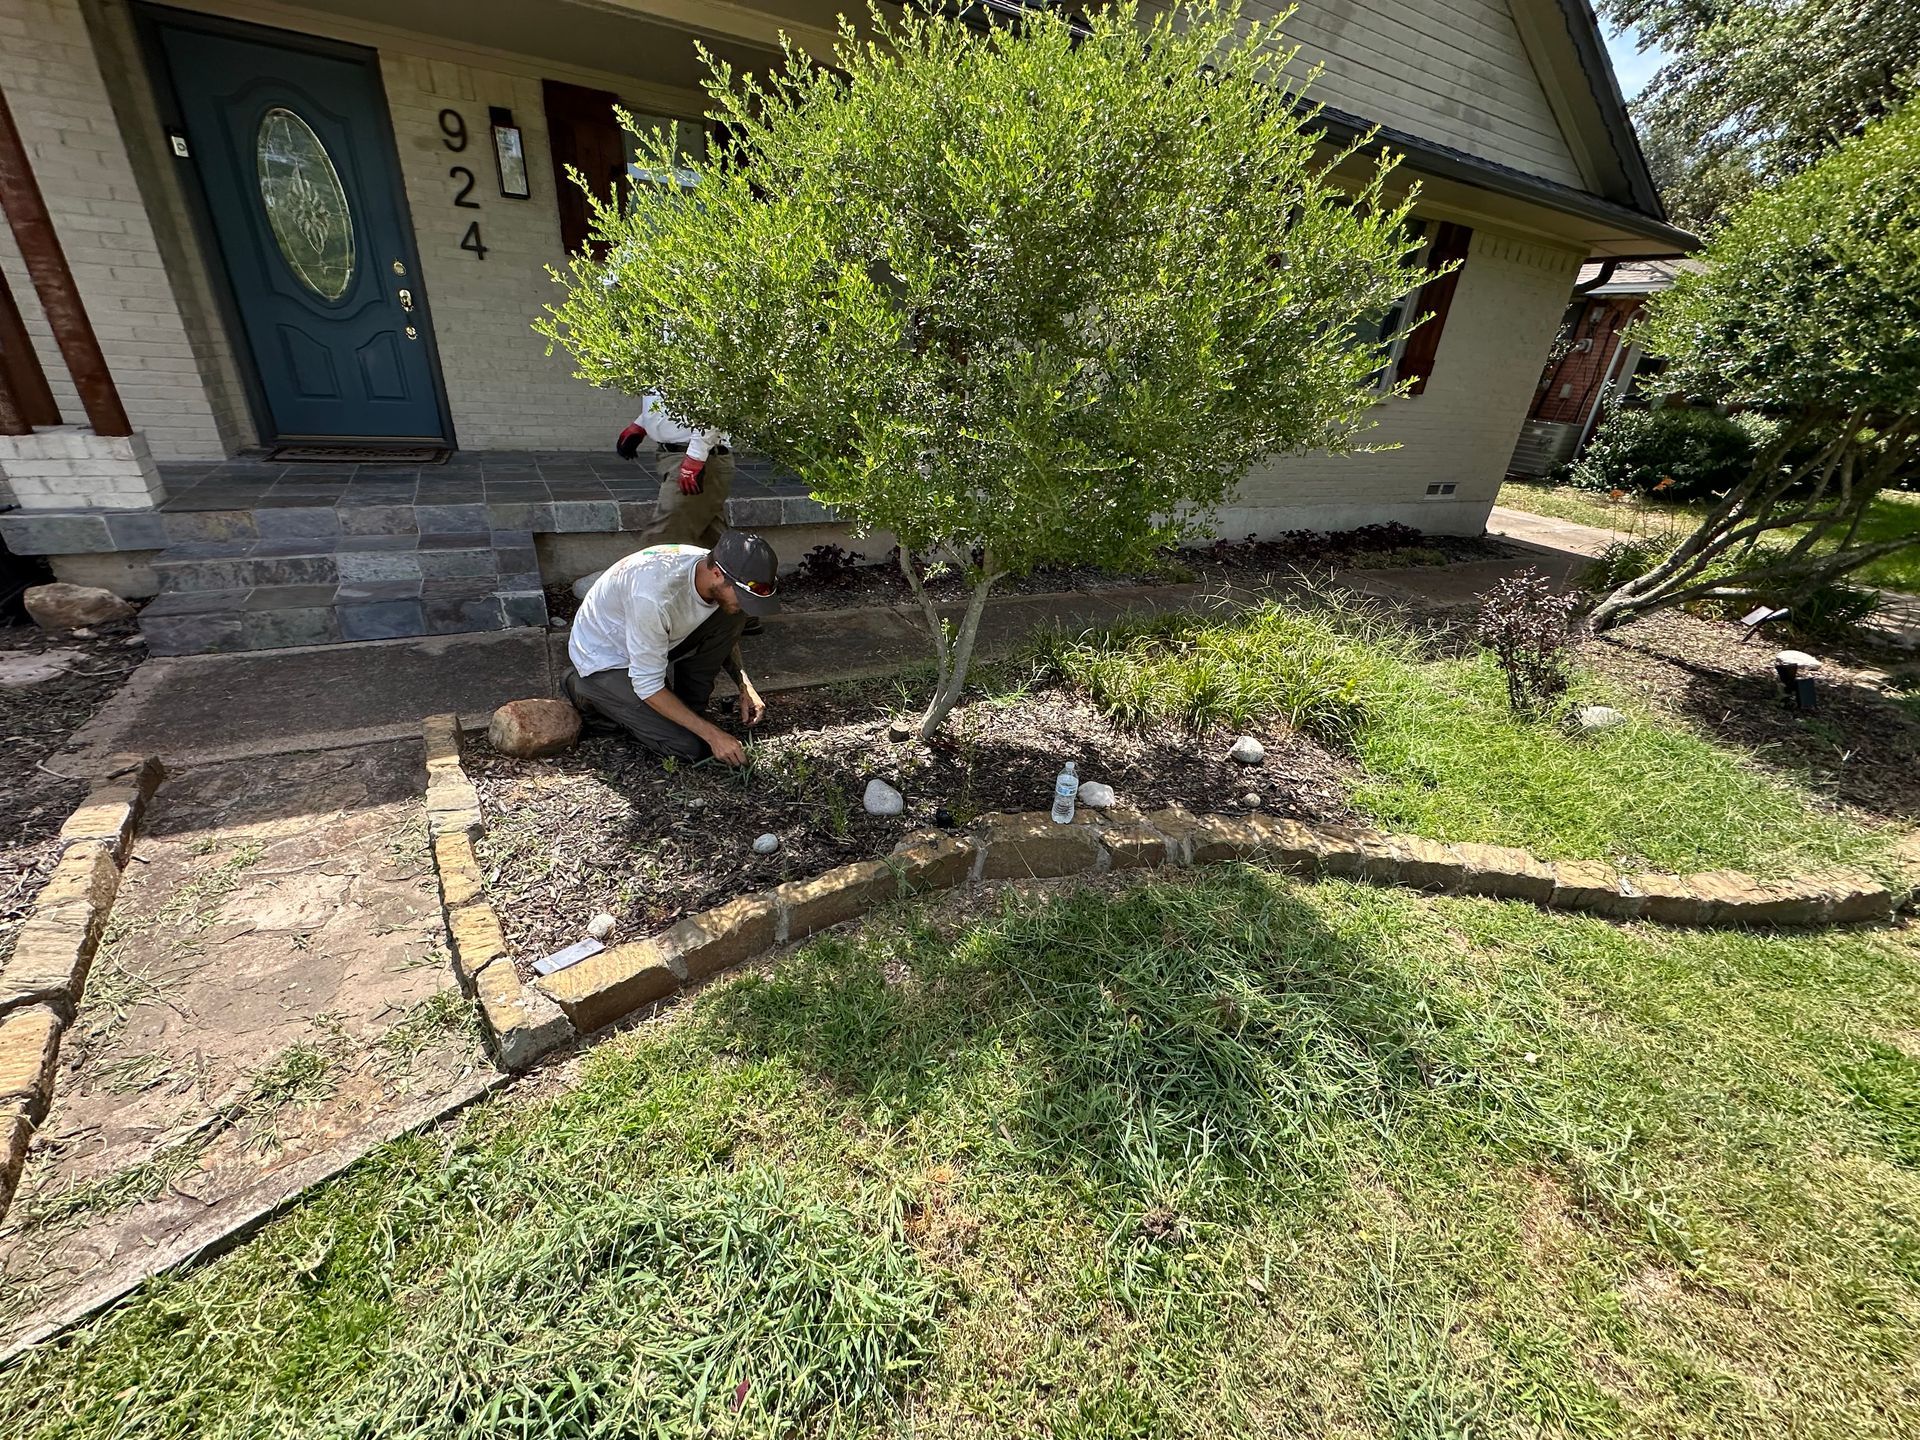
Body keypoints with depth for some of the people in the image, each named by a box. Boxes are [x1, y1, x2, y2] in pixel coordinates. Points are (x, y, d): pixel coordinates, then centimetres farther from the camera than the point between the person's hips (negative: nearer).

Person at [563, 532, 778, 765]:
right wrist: (712, 734, -28)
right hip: (604, 658, -6)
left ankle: (688, 708, -1)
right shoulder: (655, 596, -39)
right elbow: (647, 686, -29)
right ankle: (589, 694, 3)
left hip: (652, 645, 6)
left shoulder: (713, 566, -17)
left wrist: (745, 686, -10)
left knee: (731, 617, -16)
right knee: (691, 746, -17)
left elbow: (725, 636, 3)